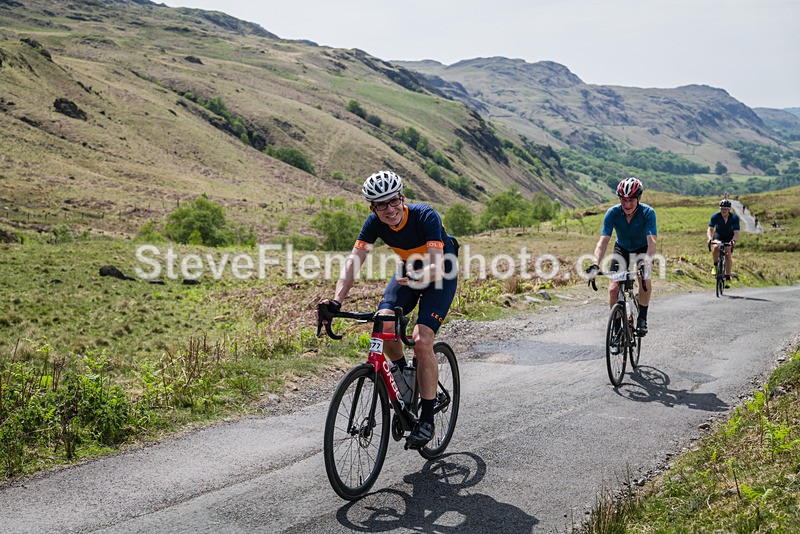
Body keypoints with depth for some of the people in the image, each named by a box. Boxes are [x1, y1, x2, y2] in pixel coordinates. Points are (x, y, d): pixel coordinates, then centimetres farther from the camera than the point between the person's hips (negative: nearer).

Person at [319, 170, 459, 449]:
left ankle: (427, 419, -8)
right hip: (410, 268, 5)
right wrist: (337, 300, -38)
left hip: (441, 273, -5)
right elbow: (353, 261, -24)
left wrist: (417, 278, -60)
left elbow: (437, 265, -38)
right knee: (384, 323, -21)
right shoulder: (375, 223, -19)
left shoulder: (425, 216, -32)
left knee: (422, 341, -21)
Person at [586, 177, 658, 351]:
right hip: (621, 249, 2)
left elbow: (651, 241, -39)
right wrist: (595, 265, -48)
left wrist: (647, 263, -56)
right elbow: (603, 241, -32)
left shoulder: (647, 212, -29)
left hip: (642, 249, -2)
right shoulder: (612, 213, -25)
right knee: (613, 289, -13)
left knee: (645, 278, -31)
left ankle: (642, 318, -9)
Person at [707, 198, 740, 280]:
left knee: (728, 254, -16)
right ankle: (715, 266, -8)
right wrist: (710, 238, -49)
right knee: (716, 247, -30)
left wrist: (733, 240, -53)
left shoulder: (734, 217, -26)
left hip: (729, 237, 0)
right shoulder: (715, 216, -24)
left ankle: (728, 276, -7)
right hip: (718, 235, 0)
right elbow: (710, 229, -28)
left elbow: (736, 232, -32)